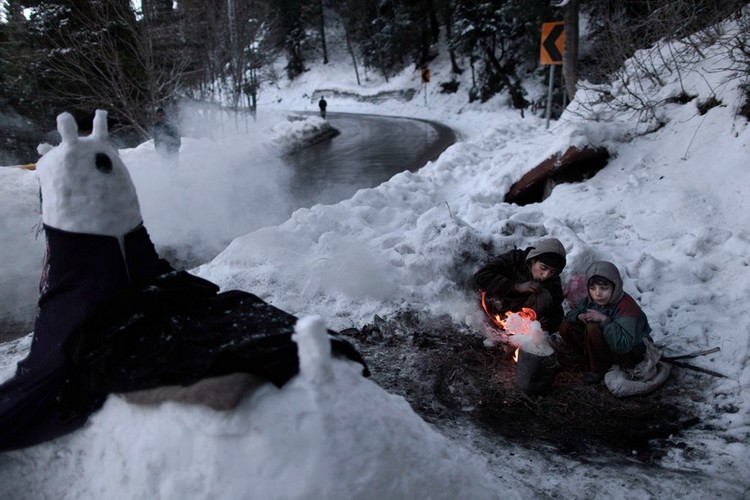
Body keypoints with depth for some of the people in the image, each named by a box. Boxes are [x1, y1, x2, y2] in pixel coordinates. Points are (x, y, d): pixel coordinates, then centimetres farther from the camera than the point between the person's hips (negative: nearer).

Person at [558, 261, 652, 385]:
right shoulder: (591, 300, -7)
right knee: (565, 327, -7)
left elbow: (623, 345, -38)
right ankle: (592, 362, 1)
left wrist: (604, 320, -41)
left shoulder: (627, 307, -30)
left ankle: (600, 370, -12)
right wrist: (580, 316, -20)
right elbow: (569, 315, 3)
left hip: (631, 353, -7)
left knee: (593, 328, -33)